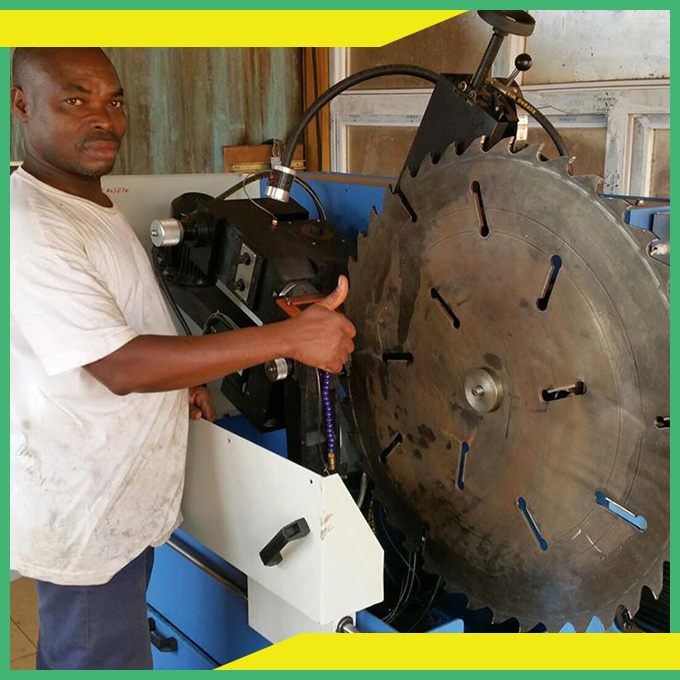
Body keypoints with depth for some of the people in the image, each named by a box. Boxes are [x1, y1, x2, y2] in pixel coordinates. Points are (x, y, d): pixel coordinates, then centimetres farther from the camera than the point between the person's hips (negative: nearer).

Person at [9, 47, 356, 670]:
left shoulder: (92, 204, 8)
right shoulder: (29, 226, -25)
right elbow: (119, 366, -31)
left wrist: (181, 375, 6)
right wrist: (290, 337, -33)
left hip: (121, 495, 9)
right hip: (84, 517, -9)